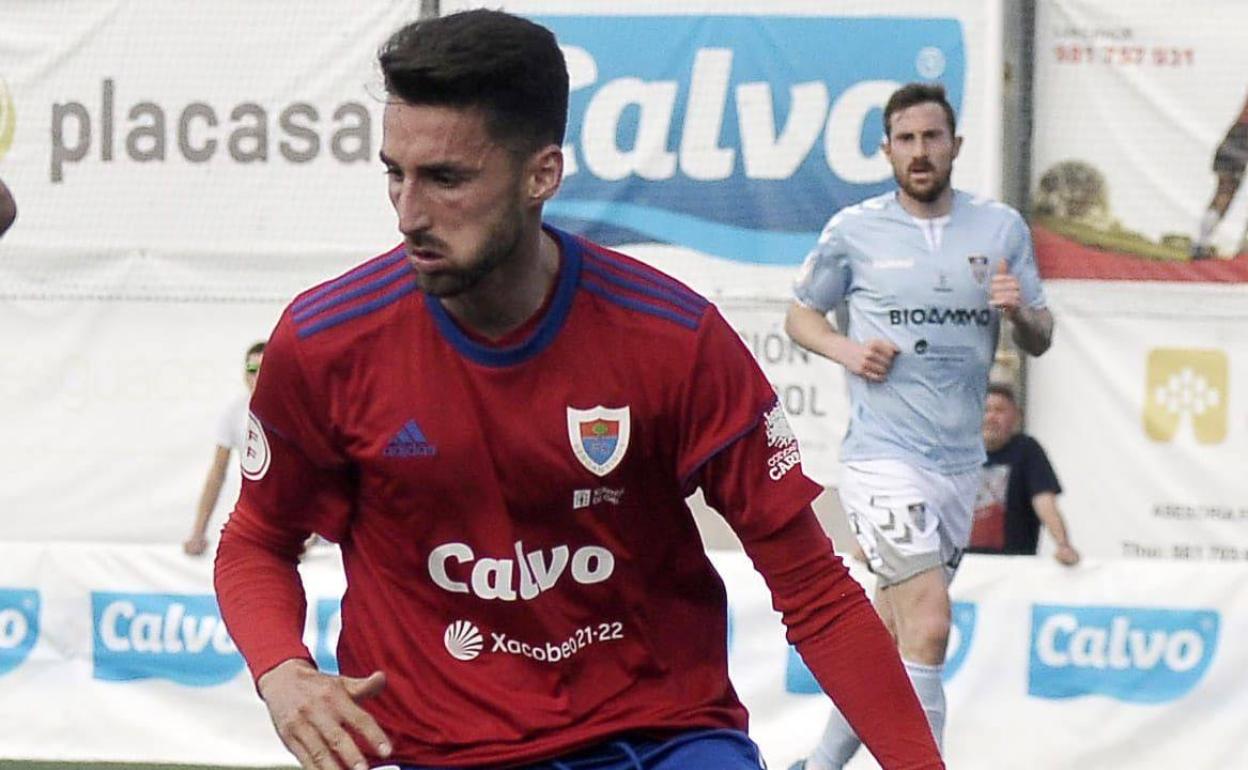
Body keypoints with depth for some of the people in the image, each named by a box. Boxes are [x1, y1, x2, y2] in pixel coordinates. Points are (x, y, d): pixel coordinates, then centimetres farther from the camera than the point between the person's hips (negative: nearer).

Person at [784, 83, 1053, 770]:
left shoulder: (1002, 229, 8)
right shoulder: (854, 231, 0)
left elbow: (1040, 341, 13)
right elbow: (800, 315, 12)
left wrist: (1020, 312, -10)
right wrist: (845, 349, -8)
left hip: (959, 461, 5)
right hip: (883, 455, -5)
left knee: (889, 637, 13)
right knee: (928, 628, -18)